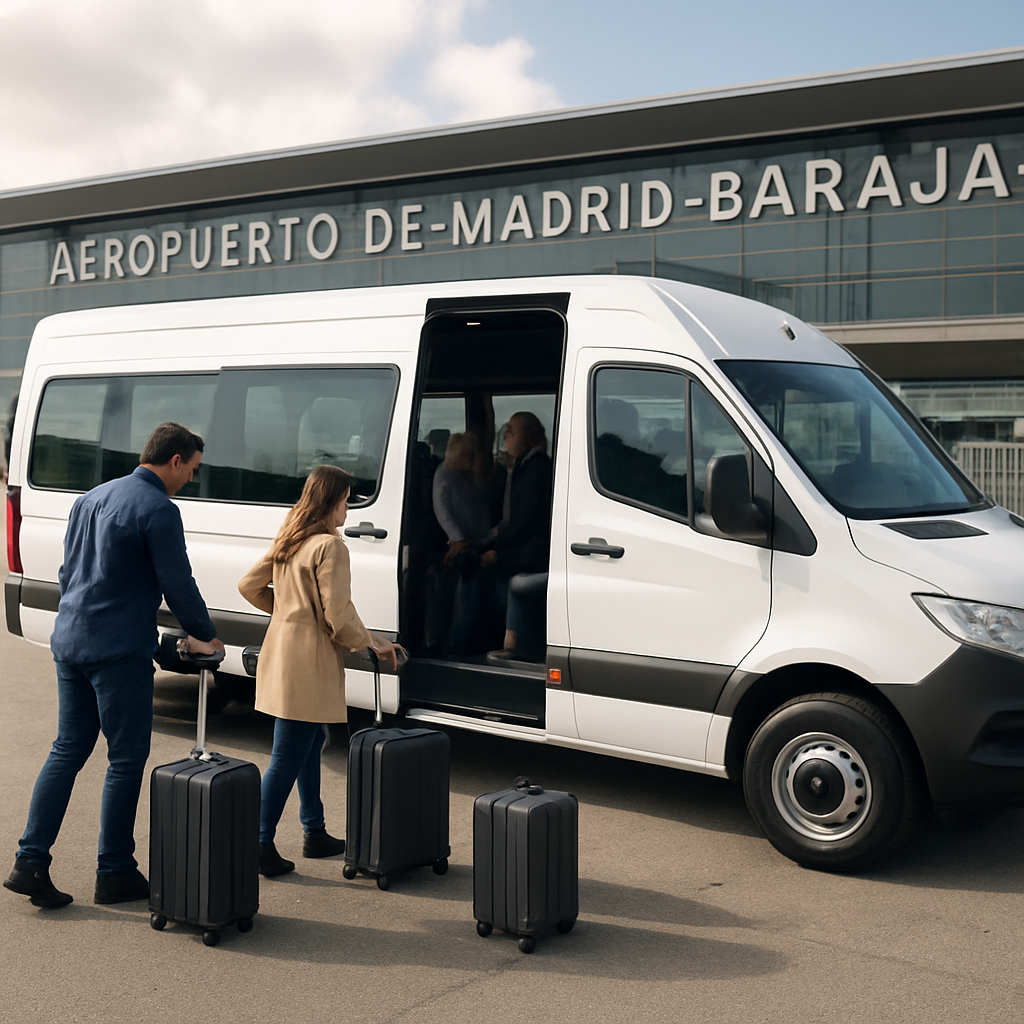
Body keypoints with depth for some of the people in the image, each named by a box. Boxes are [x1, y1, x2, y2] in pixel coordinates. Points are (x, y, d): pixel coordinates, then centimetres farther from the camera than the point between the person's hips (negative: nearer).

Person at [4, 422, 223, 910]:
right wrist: (205, 636, 3)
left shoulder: (90, 499, 14)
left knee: (67, 751, 13)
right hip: (120, 650, -8)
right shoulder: (158, 510, -13)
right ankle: (115, 873, 10)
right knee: (126, 759, 3)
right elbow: (178, 584, -11)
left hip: (69, 643, 8)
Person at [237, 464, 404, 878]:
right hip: (308, 661, -10)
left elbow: (249, 585, 18)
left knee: (310, 746, 19)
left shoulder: (287, 541, 12)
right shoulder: (329, 546, -15)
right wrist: (373, 644, -4)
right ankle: (260, 845, -1)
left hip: (281, 648, 10)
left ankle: (315, 832, 29)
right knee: (287, 758, -4)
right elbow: (338, 615, -18)